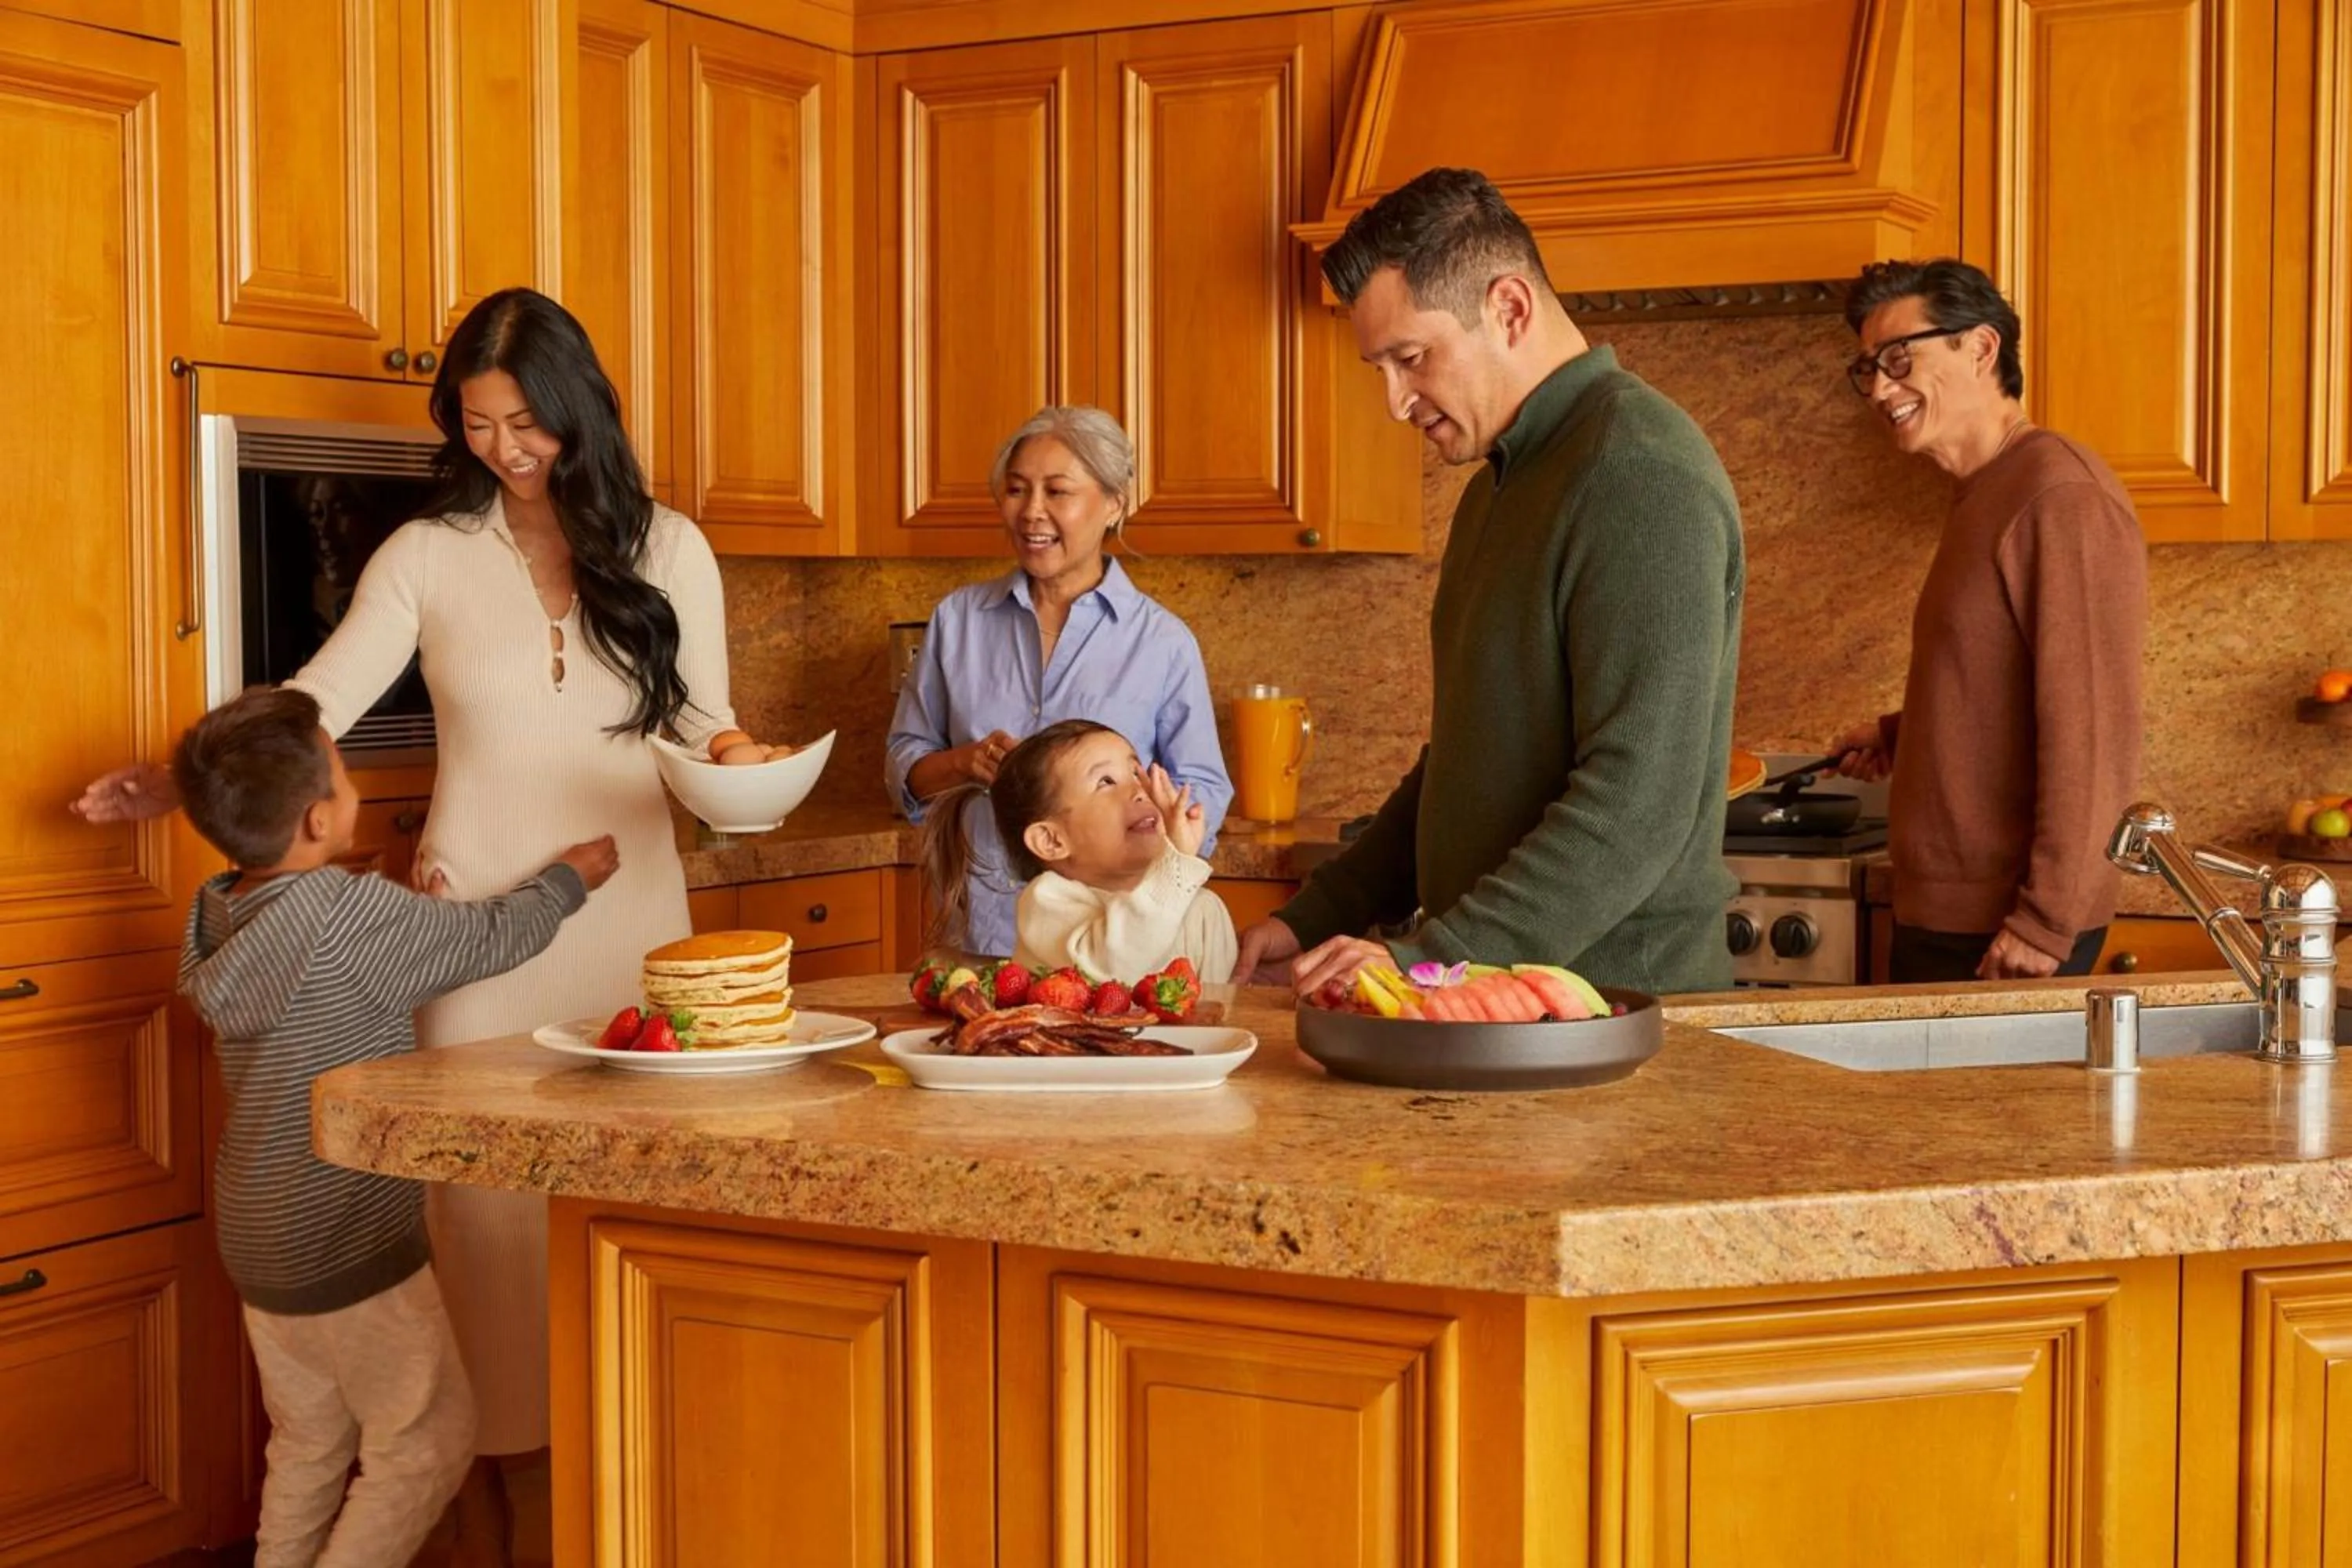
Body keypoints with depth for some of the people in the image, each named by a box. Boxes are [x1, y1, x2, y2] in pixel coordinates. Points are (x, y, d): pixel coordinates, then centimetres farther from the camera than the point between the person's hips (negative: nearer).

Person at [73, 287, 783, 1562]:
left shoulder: (665, 551, 4)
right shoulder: (426, 557, 2)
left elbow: (704, 725, 8)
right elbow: (312, 703, -3)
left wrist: (735, 758, -15)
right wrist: (180, 781, -16)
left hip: (629, 919, 1)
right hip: (475, 923, -1)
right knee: (482, 1193, 1)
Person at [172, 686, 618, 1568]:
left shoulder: (216, 914, 1)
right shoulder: (345, 910, -22)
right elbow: (490, 939, -10)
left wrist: (423, 916, 14)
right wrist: (570, 879, 6)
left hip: (259, 1237, 8)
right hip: (349, 1240, -8)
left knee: (309, 1447, 18)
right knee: (429, 1440, 4)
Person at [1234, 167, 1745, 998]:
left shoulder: (1643, 476, -16)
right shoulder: (1499, 486, 16)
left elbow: (1637, 807, -24)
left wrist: (1427, 961, -25)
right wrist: (1317, 918, 13)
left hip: (1614, 1002, -8)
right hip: (1483, 1003, 8)